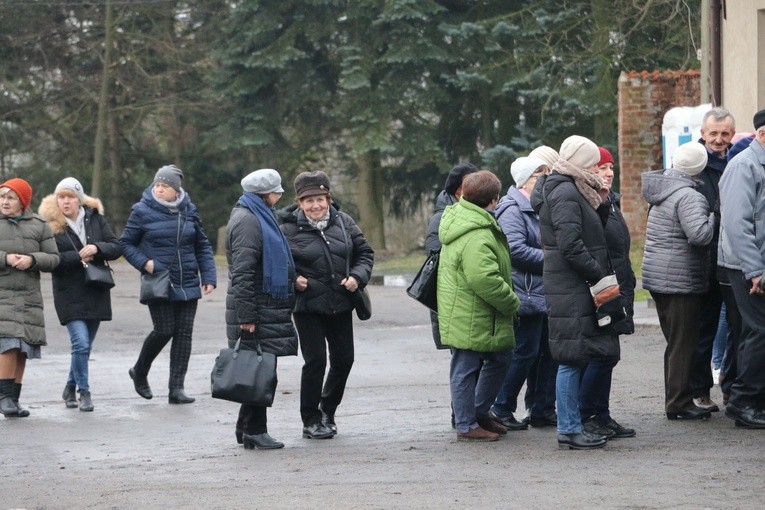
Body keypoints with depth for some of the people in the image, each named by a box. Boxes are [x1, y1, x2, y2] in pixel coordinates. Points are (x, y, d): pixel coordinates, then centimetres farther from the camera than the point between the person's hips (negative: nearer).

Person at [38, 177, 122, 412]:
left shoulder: (95, 218, 5)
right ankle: (84, 392, -4)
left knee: (84, 346, 11)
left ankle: (70, 388, 29)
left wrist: (97, 248, -16)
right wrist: (78, 256, -17)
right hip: (70, 294, -4)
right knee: (81, 343, -15)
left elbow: (117, 247, 2)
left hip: (96, 293, 4)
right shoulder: (50, 225, -5)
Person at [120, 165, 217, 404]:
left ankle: (176, 388, 4)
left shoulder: (188, 211, 7)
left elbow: (203, 246, 14)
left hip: (188, 284, 4)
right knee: (164, 330, -8)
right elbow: (126, 243, 4)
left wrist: (209, 277, 5)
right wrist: (143, 262, -12)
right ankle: (140, 372, 19)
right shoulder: (143, 211, -3)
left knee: (184, 333, 0)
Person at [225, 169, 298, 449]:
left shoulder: (259, 217, 19)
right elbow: (242, 273, -21)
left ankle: (247, 428, 19)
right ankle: (254, 431, -3)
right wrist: (246, 316, -23)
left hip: (268, 309, 10)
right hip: (256, 310, -10)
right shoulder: (247, 221, -15)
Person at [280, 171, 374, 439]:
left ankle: (327, 410, 31)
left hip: (341, 306, 5)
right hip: (308, 307, -5)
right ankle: (311, 421, 7)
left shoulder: (344, 223, 4)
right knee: (315, 360, -6)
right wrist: (292, 280, -16)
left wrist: (357, 276, -4)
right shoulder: (289, 230, -8)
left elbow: (365, 252, 12)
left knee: (343, 359, 9)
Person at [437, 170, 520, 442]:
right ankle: (467, 425, 10)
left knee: (500, 358, 19)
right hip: (470, 316, -10)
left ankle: (478, 412, 29)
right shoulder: (477, 237, -24)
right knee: (466, 368, 0)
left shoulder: (460, 218, 10)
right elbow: (485, 280, -30)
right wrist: (512, 304, -17)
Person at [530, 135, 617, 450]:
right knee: (573, 359, -8)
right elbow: (571, 244, -22)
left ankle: (571, 425, 16)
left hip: (578, 289, 11)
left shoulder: (574, 192, 19)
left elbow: (592, 233, 22)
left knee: (576, 359, 12)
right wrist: (599, 275, -17)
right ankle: (569, 428, -6)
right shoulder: (565, 194, -14)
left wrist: (600, 205, 9)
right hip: (572, 289, -10)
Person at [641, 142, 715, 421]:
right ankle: (679, 403, 0)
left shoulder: (660, 192, 11)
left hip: (657, 276, 9)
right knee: (683, 343, -3)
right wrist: (713, 218, -11)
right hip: (680, 279, -9)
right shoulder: (688, 196, -18)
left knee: (675, 342, 16)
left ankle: (675, 400, 21)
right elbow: (700, 234, -29)